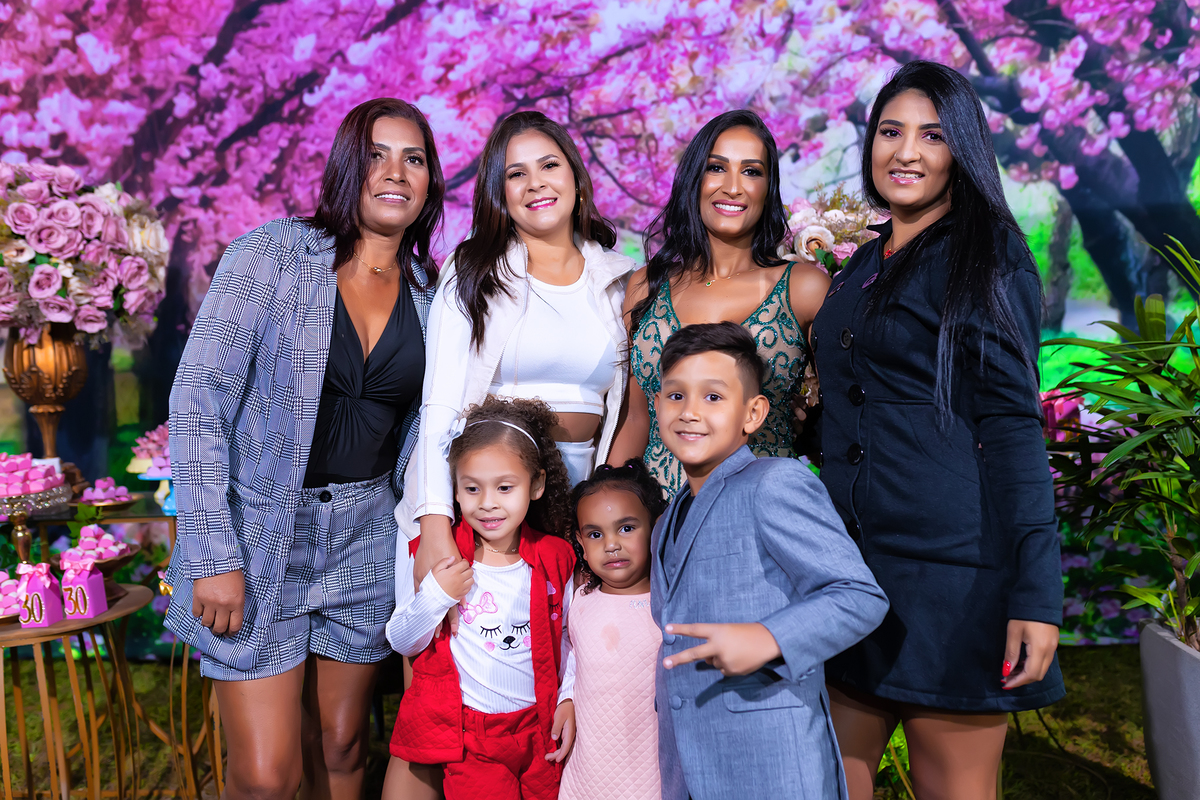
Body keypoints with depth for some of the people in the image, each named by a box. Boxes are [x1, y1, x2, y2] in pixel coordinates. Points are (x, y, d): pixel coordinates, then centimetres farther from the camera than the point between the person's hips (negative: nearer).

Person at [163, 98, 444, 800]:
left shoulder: (430, 293, 5)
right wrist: (214, 554, -16)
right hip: (260, 529, -3)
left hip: (366, 534, 4)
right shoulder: (272, 255, -8)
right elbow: (198, 404, -11)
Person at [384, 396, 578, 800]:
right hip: (468, 736, -2)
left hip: (540, 727, 2)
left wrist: (569, 698, 2)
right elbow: (402, 642, -3)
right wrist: (435, 596, -18)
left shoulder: (555, 560, -1)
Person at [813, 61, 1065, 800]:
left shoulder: (985, 256, -4)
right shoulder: (866, 265, 14)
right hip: (853, 565, 7)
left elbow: (1012, 425, -11)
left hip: (952, 570, -6)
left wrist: (1036, 592, -18)